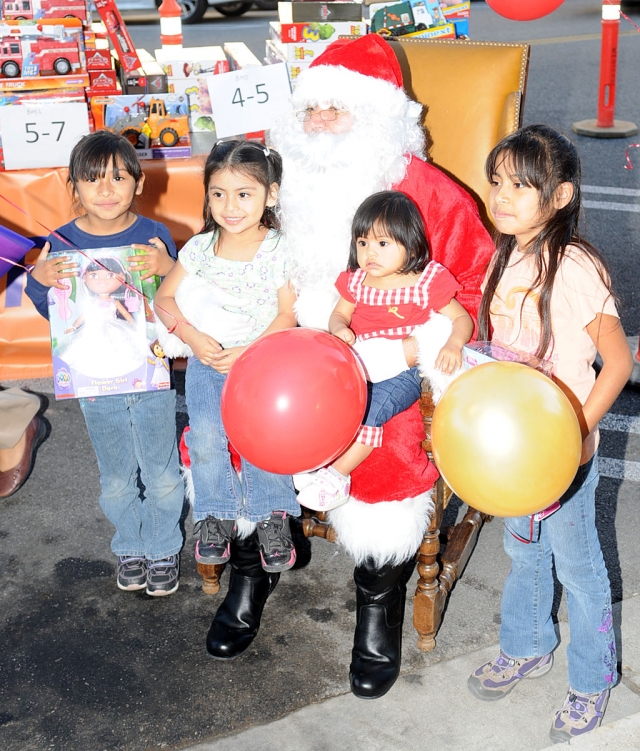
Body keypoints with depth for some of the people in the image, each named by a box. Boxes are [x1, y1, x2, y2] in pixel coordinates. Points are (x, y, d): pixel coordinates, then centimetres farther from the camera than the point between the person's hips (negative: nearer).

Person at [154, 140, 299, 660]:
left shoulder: (279, 250, -1)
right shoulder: (200, 248, 7)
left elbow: (287, 315, -4)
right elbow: (166, 298, 9)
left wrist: (247, 352, -19)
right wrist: (193, 337, -10)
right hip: (209, 359, 2)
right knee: (205, 436, -23)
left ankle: (269, 516, -11)